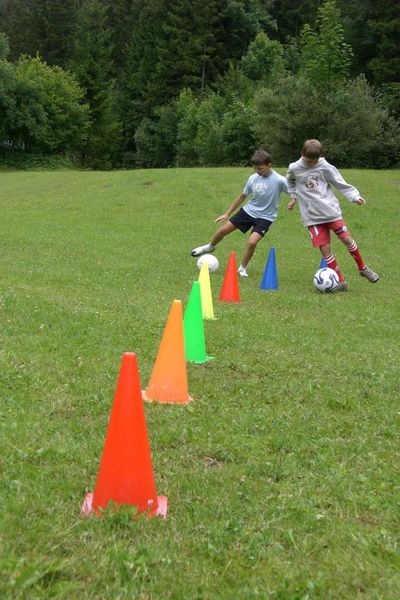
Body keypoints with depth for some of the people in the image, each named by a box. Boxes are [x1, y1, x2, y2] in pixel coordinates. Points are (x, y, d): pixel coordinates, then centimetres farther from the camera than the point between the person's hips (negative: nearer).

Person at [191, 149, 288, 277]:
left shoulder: (279, 180, -21)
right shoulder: (253, 178, -6)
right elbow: (243, 196, 7)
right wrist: (227, 213, 10)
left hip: (264, 217, -4)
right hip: (248, 210, 4)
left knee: (252, 242, -22)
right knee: (224, 229, 5)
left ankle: (242, 268, 4)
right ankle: (210, 247, 37)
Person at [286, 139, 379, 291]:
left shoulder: (325, 167, -5)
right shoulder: (294, 168, 0)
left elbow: (340, 183, 0)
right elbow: (290, 182, 22)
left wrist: (355, 196, -9)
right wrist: (293, 196, 11)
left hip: (331, 210, 0)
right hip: (312, 216, 0)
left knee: (347, 239, -6)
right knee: (325, 248, -5)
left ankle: (362, 268, 18)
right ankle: (340, 281, 5)